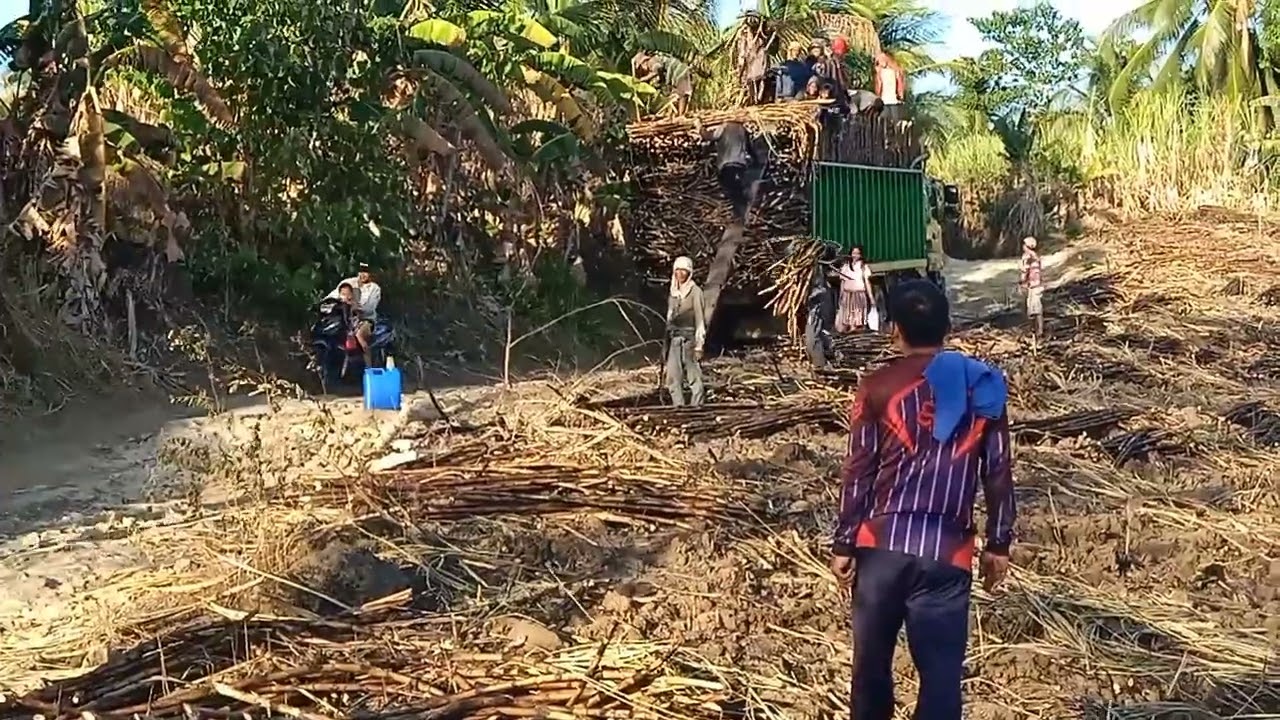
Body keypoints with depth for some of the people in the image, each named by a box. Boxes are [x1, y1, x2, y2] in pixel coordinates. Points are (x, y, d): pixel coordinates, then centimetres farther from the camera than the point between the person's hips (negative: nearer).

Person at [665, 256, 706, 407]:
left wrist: (699, 344, -12)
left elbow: (699, 318, -6)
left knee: (693, 374, -6)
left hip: (689, 336, -6)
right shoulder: (673, 292, 16)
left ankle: (696, 405, -3)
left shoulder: (695, 291, -3)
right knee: (673, 376, 1)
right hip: (674, 338, 6)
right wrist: (666, 342, 16)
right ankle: (678, 405, 5)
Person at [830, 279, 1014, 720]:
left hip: (881, 544, 0)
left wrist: (843, 544, 4)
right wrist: (999, 543, 14)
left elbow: (857, 472, -3)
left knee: (871, 662, 17)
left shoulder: (878, 387, -2)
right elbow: (998, 472, 5)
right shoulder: (983, 386, 4)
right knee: (941, 674, 1)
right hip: (946, 551, 0)